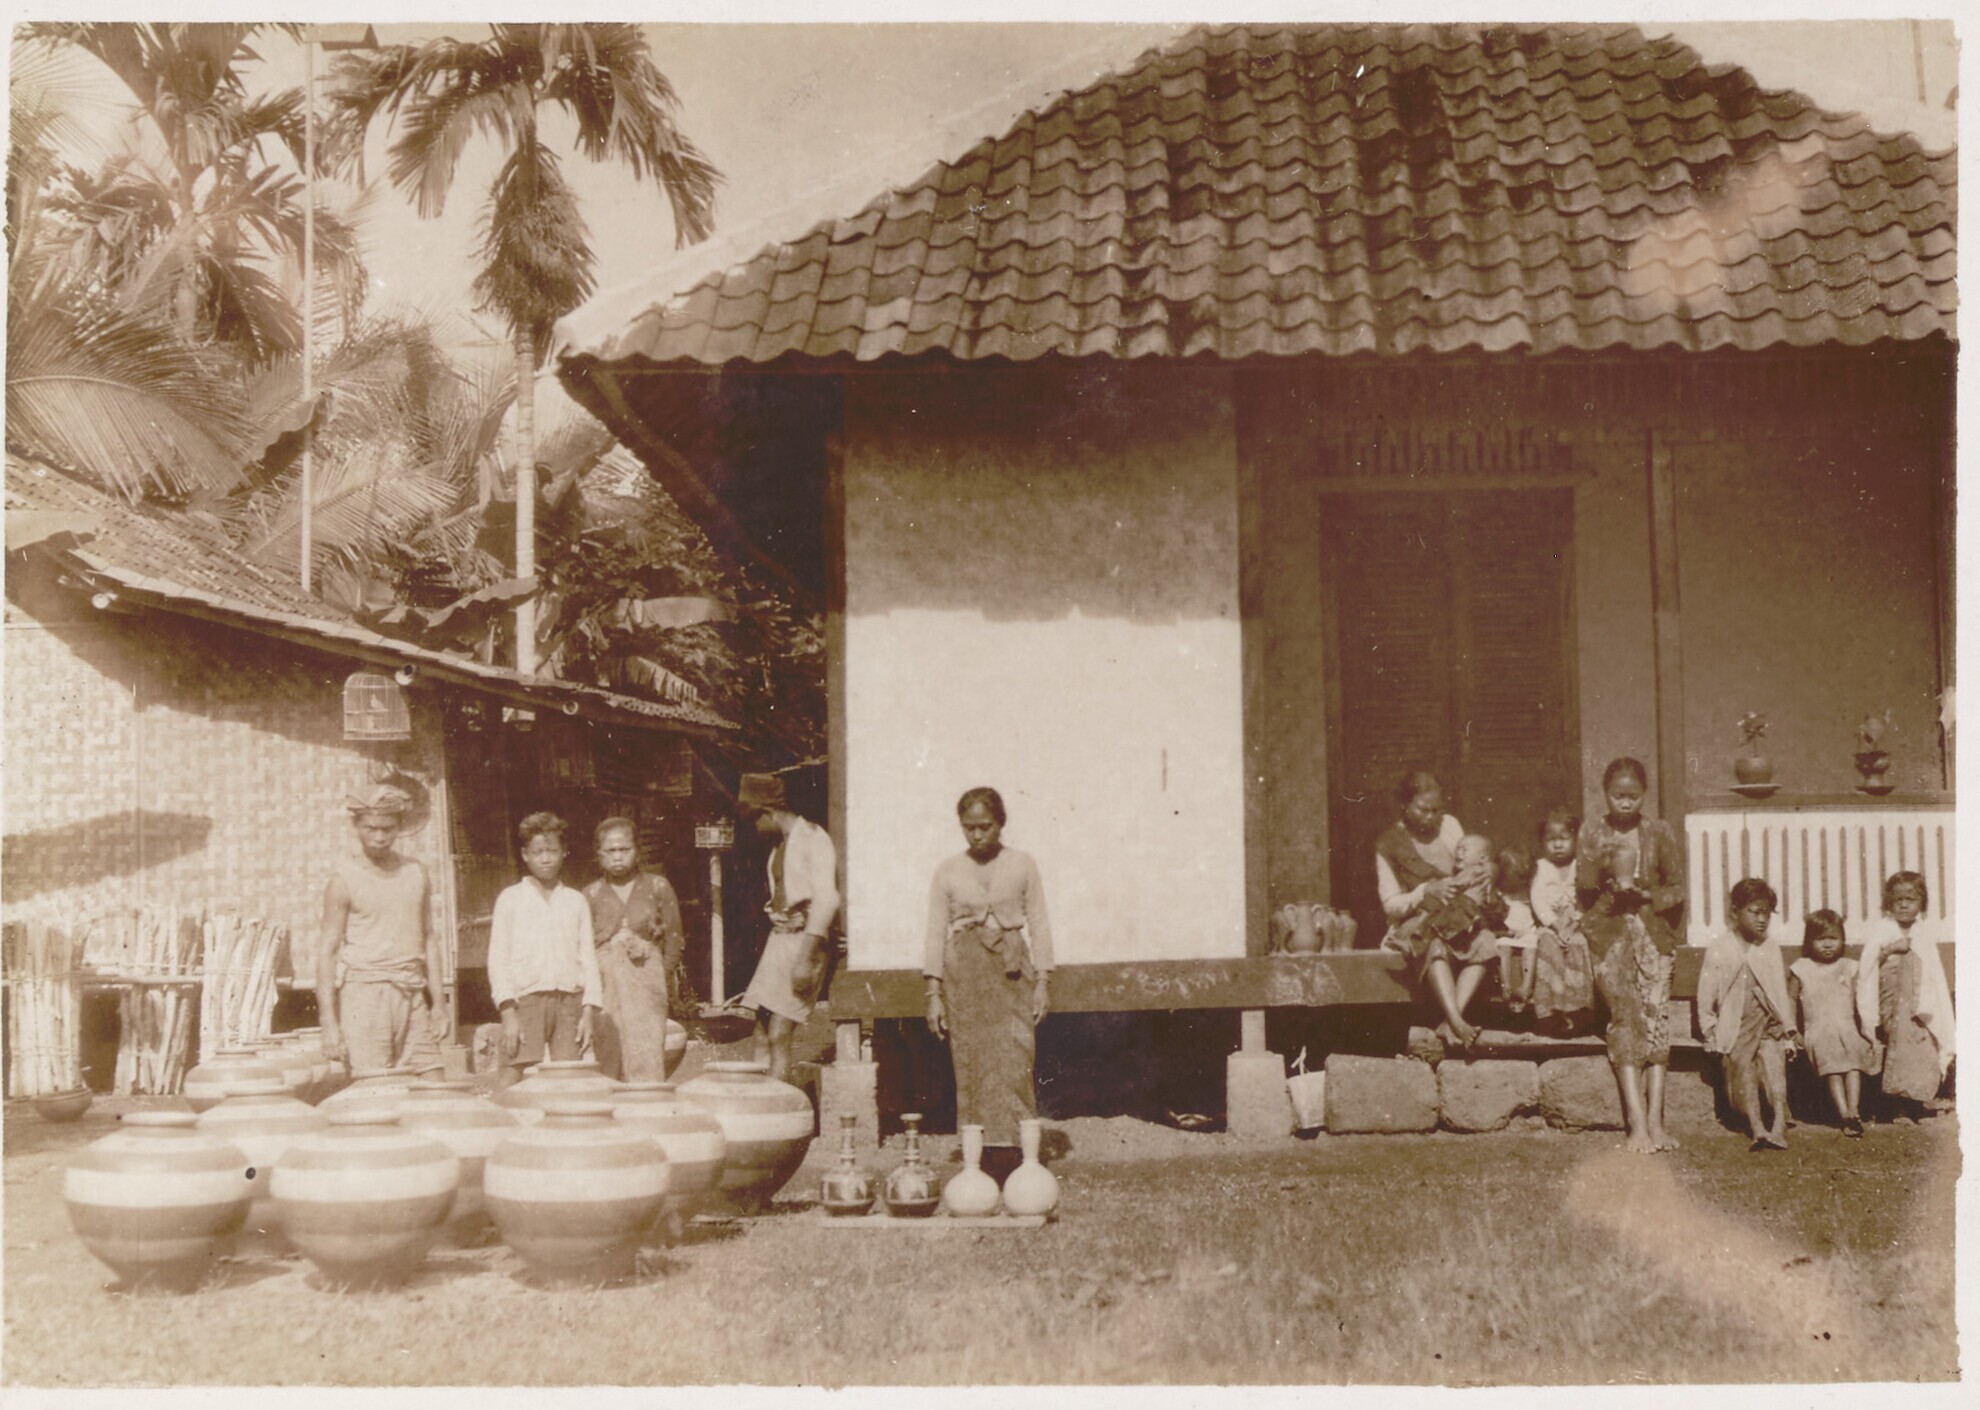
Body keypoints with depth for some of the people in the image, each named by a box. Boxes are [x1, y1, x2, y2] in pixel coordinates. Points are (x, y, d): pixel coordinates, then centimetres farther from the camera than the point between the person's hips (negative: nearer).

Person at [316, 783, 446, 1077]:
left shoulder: (416, 874, 13)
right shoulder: (345, 879, 0)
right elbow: (327, 950, -3)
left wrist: (438, 1001, 11)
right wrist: (329, 1021, -10)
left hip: (412, 996, 4)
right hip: (364, 994, -4)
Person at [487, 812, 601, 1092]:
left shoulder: (576, 902, 16)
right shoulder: (510, 899, 10)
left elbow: (588, 959, 13)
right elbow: (498, 958, 4)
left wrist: (589, 1012, 2)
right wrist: (508, 1011, -7)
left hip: (569, 1001, 2)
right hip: (526, 999, -2)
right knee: (512, 1076, -12)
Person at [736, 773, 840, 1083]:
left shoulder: (812, 838, -9)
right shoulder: (779, 845, 18)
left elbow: (827, 899, -18)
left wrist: (805, 958, -23)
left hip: (804, 940, -9)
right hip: (778, 939, 9)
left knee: (779, 1037, -14)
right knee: (762, 1037, 2)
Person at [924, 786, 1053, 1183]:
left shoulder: (1022, 866, 6)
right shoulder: (948, 872, 8)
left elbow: (1038, 924, 9)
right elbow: (936, 931, 8)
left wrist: (1042, 982, 2)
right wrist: (934, 993, 2)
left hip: (1012, 973, -1)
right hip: (964, 974, 1)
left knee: (1013, 1063, -11)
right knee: (970, 1066, -3)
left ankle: (1008, 1155, -12)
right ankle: (982, 1158, 1)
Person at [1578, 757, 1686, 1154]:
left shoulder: (1660, 832, 10)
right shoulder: (1592, 832, 8)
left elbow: (1677, 889, 9)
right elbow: (1583, 889, 4)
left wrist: (1646, 895, -8)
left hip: (1652, 925, 1)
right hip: (1608, 928, -1)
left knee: (1656, 1010, -20)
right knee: (1625, 1011, -21)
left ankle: (1654, 1118, -24)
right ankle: (1639, 1121, -29)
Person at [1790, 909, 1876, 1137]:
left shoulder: (1849, 968, 11)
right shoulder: (1801, 969, 7)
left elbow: (1858, 1001, 12)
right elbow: (1791, 1001, 10)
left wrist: (1867, 1029, 5)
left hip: (1847, 1028, 2)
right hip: (1818, 1031, -2)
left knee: (1853, 1066, -19)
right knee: (1832, 1068, -18)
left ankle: (1853, 1111, -25)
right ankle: (1846, 1115, -24)